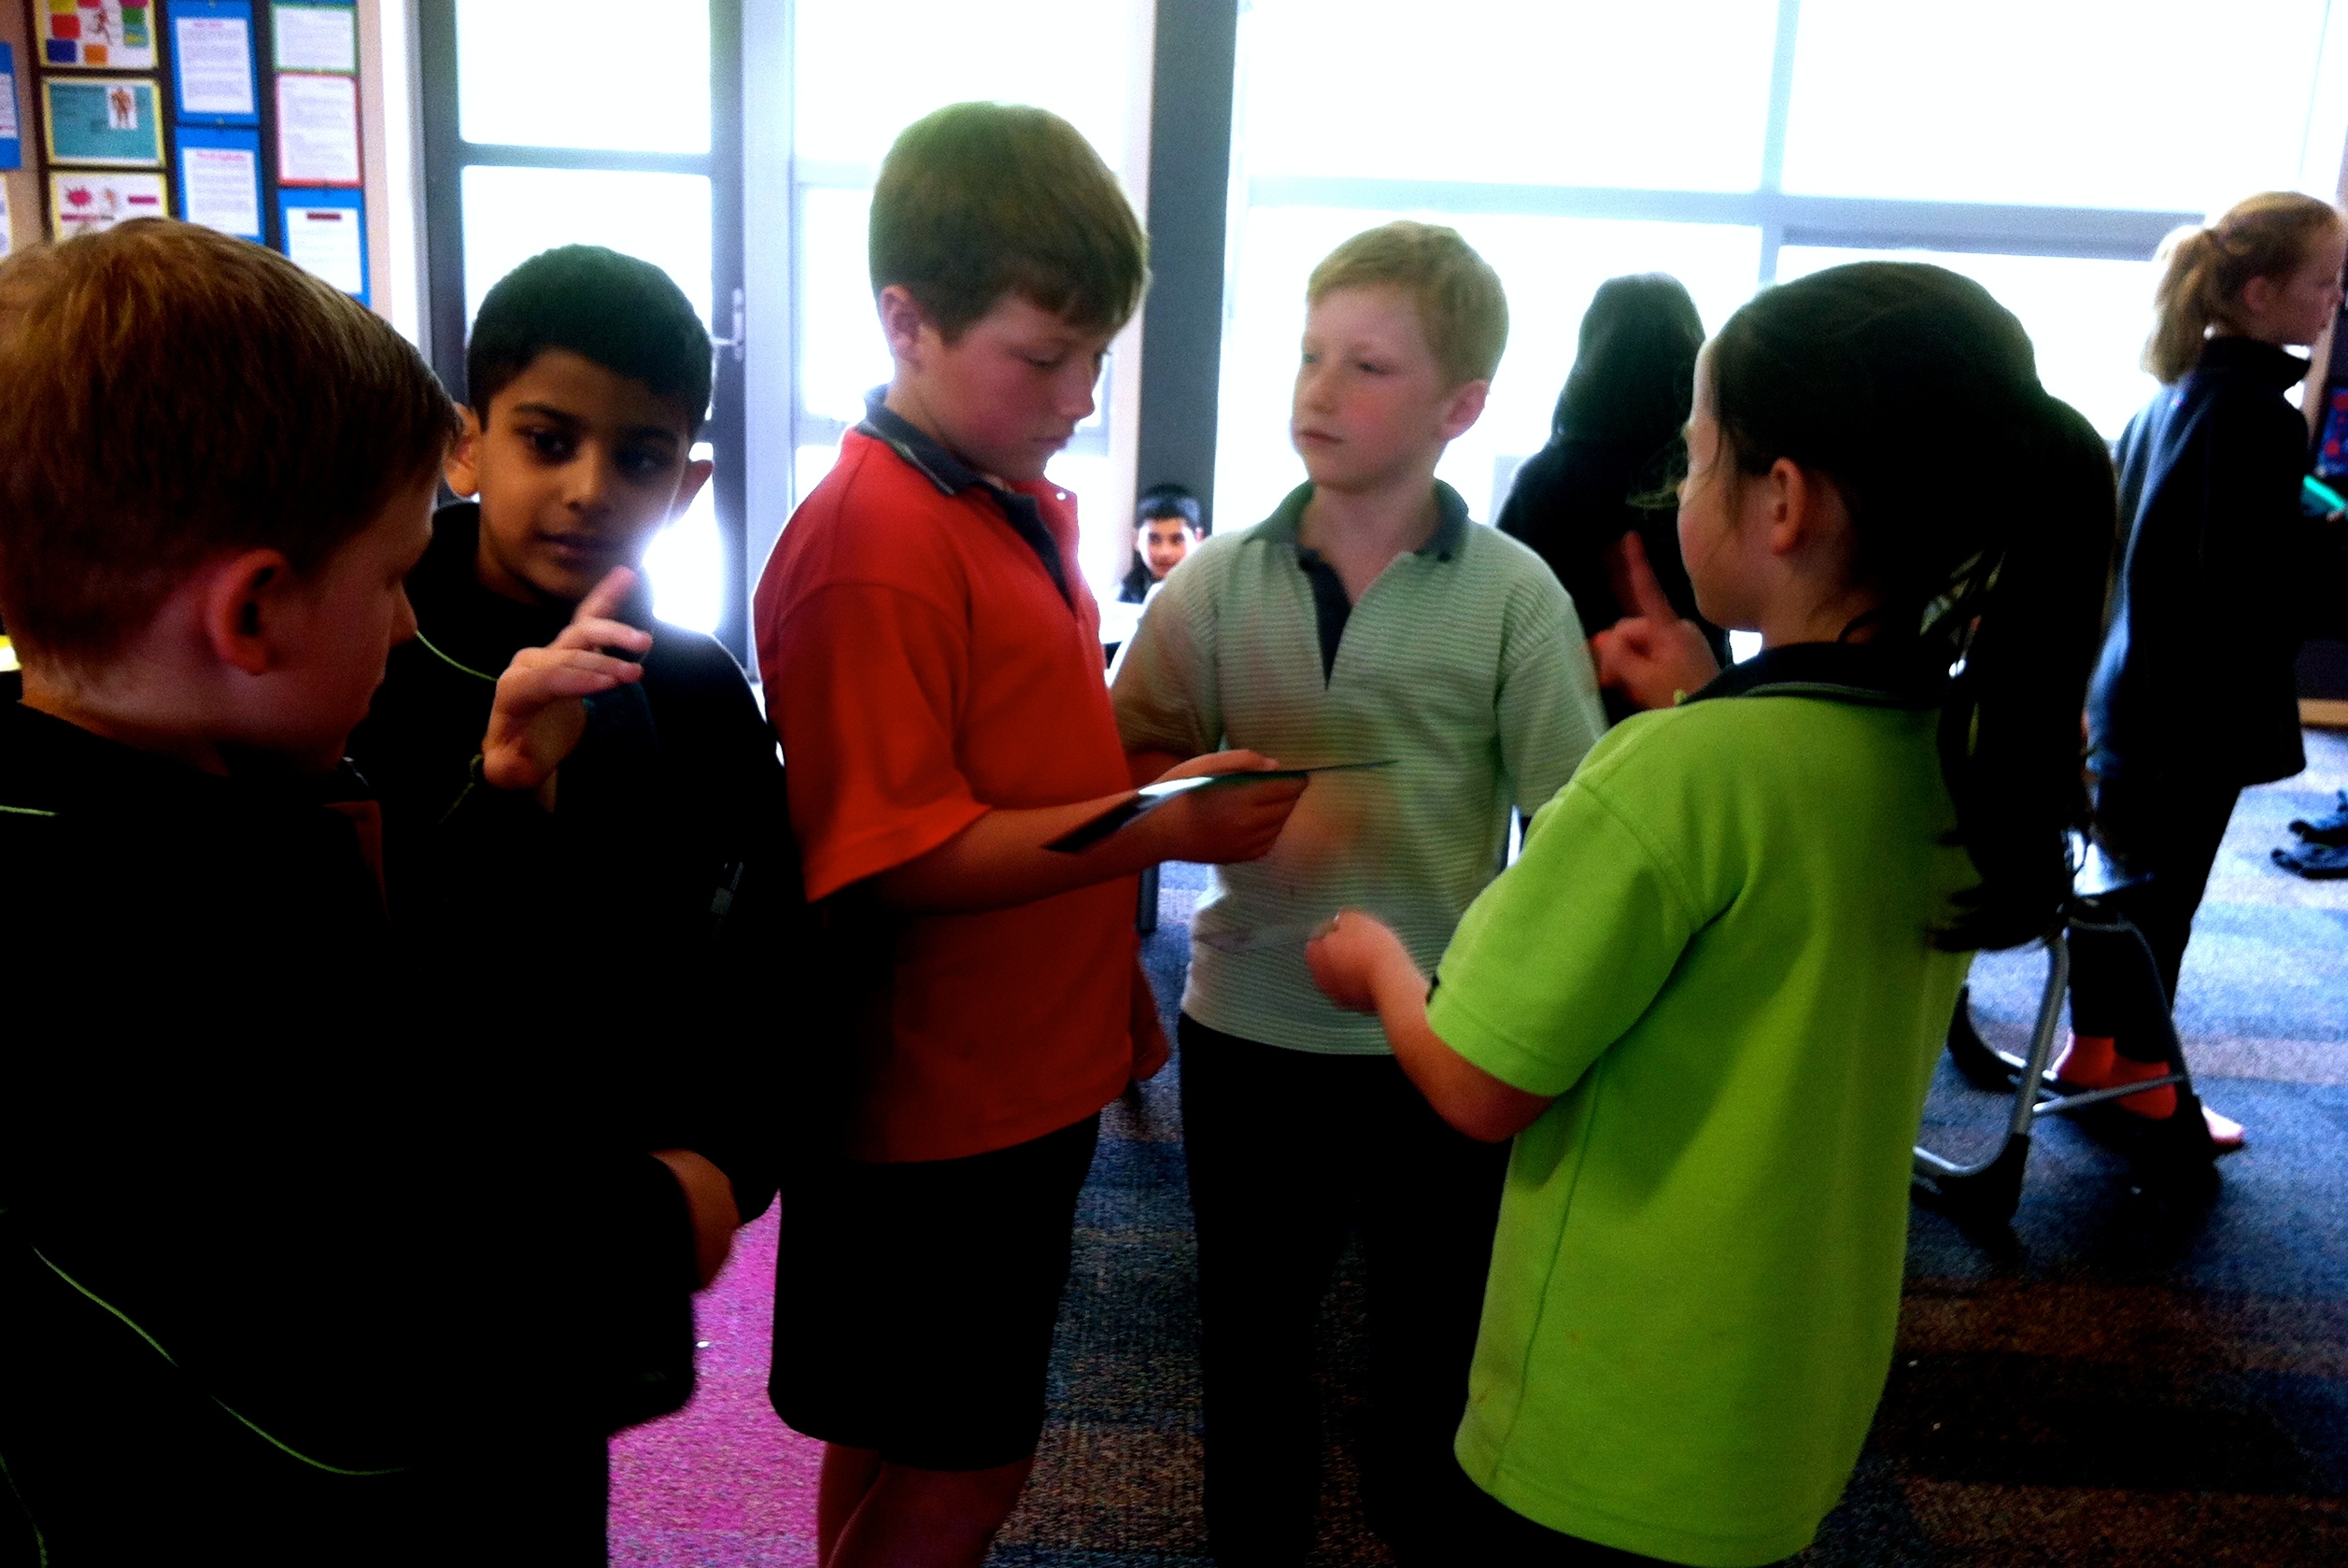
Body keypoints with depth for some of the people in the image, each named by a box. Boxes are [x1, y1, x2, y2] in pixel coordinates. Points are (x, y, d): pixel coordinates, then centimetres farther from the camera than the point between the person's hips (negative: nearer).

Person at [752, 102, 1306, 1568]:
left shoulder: (1023, 503, 9)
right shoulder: (872, 547, -21)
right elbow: (894, 858, -24)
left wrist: (1179, 764, 6)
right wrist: (1167, 827, -26)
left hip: (1030, 1070, 8)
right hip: (935, 1105, -8)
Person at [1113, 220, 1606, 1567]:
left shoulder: (1515, 593, -9)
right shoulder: (1222, 579, -3)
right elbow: (1128, 774, 0)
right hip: (1250, 1032, 2)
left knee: (1439, 1343, 18)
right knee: (1253, 1339, 19)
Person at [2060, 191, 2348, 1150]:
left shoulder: (2174, 395, 8)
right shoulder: (2258, 413, -20)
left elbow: (2115, 521, 18)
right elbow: (2255, 582, -26)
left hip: (2134, 683, 9)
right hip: (2202, 703, -9)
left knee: (2129, 874, 18)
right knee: (2163, 890, 4)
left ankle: (2092, 1047, 29)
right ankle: (2143, 1078, 17)